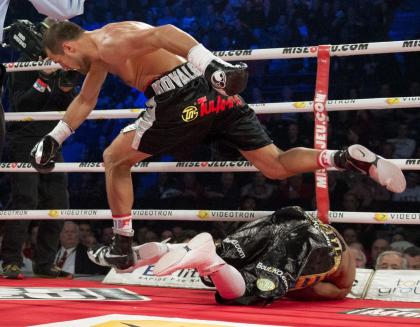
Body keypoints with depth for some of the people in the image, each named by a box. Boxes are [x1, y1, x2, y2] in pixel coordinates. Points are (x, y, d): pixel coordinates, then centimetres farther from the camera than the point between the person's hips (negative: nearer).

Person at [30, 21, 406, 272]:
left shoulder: (109, 43, -6)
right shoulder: (100, 53, 25)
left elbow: (164, 33, -24)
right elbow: (85, 101, 40)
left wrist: (213, 64, -35)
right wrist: (54, 138, 38)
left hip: (185, 97, -10)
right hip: (214, 91, 10)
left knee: (115, 160, 9)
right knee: (276, 166, 9)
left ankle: (122, 249, 16)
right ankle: (352, 158, -10)